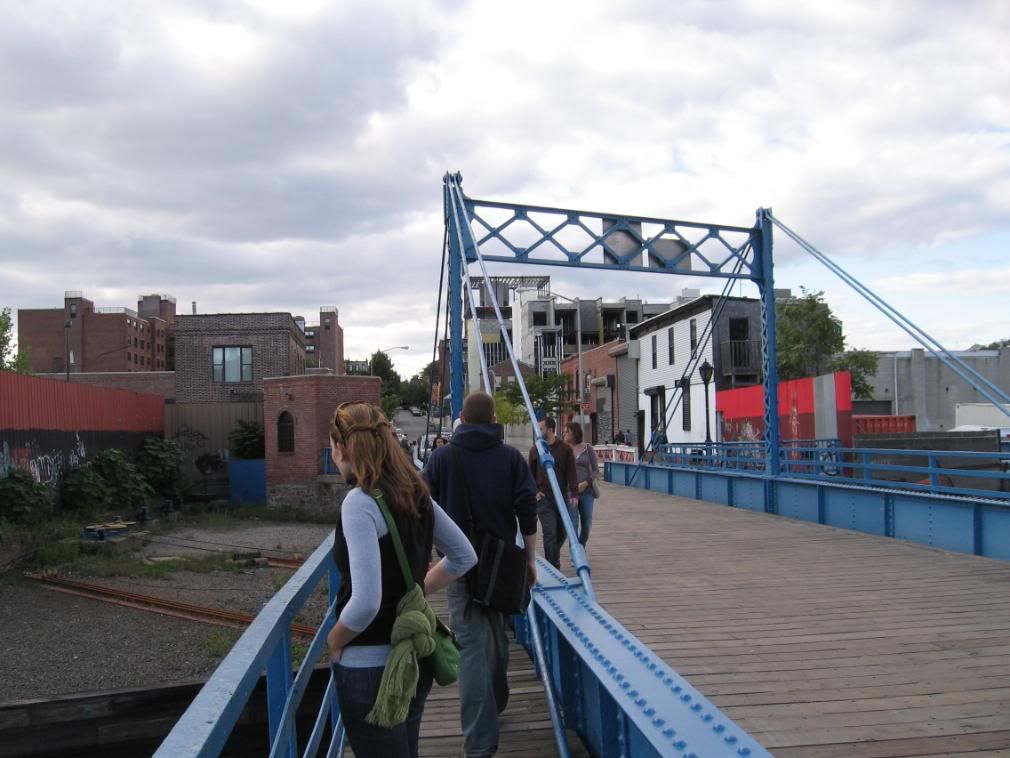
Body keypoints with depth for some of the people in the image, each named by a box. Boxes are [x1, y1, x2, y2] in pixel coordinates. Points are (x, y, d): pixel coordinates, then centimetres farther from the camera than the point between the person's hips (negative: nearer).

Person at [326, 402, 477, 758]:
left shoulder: (359, 502, -21)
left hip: (370, 665, -7)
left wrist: (334, 642, -10)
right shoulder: (415, 493, 2)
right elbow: (464, 557, 12)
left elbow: (366, 602, -27)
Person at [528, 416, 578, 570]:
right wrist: (534, 491, -2)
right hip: (544, 498, -1)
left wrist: (574, 494, -7)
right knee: (550, 534, -6)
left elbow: (571, 473, 1)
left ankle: (553, 556, 34)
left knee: (562, 533, 9)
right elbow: (530, 474, 11)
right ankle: (553, 567, 1)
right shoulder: (535, 450, 5)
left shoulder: (565, 449, 1)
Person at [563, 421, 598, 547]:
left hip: (586, 491, 1)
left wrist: (585, 483, -13)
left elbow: (596, 470, 1)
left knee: (587, 525, 10)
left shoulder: (588, 449, 1)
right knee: (573, 525, -8)